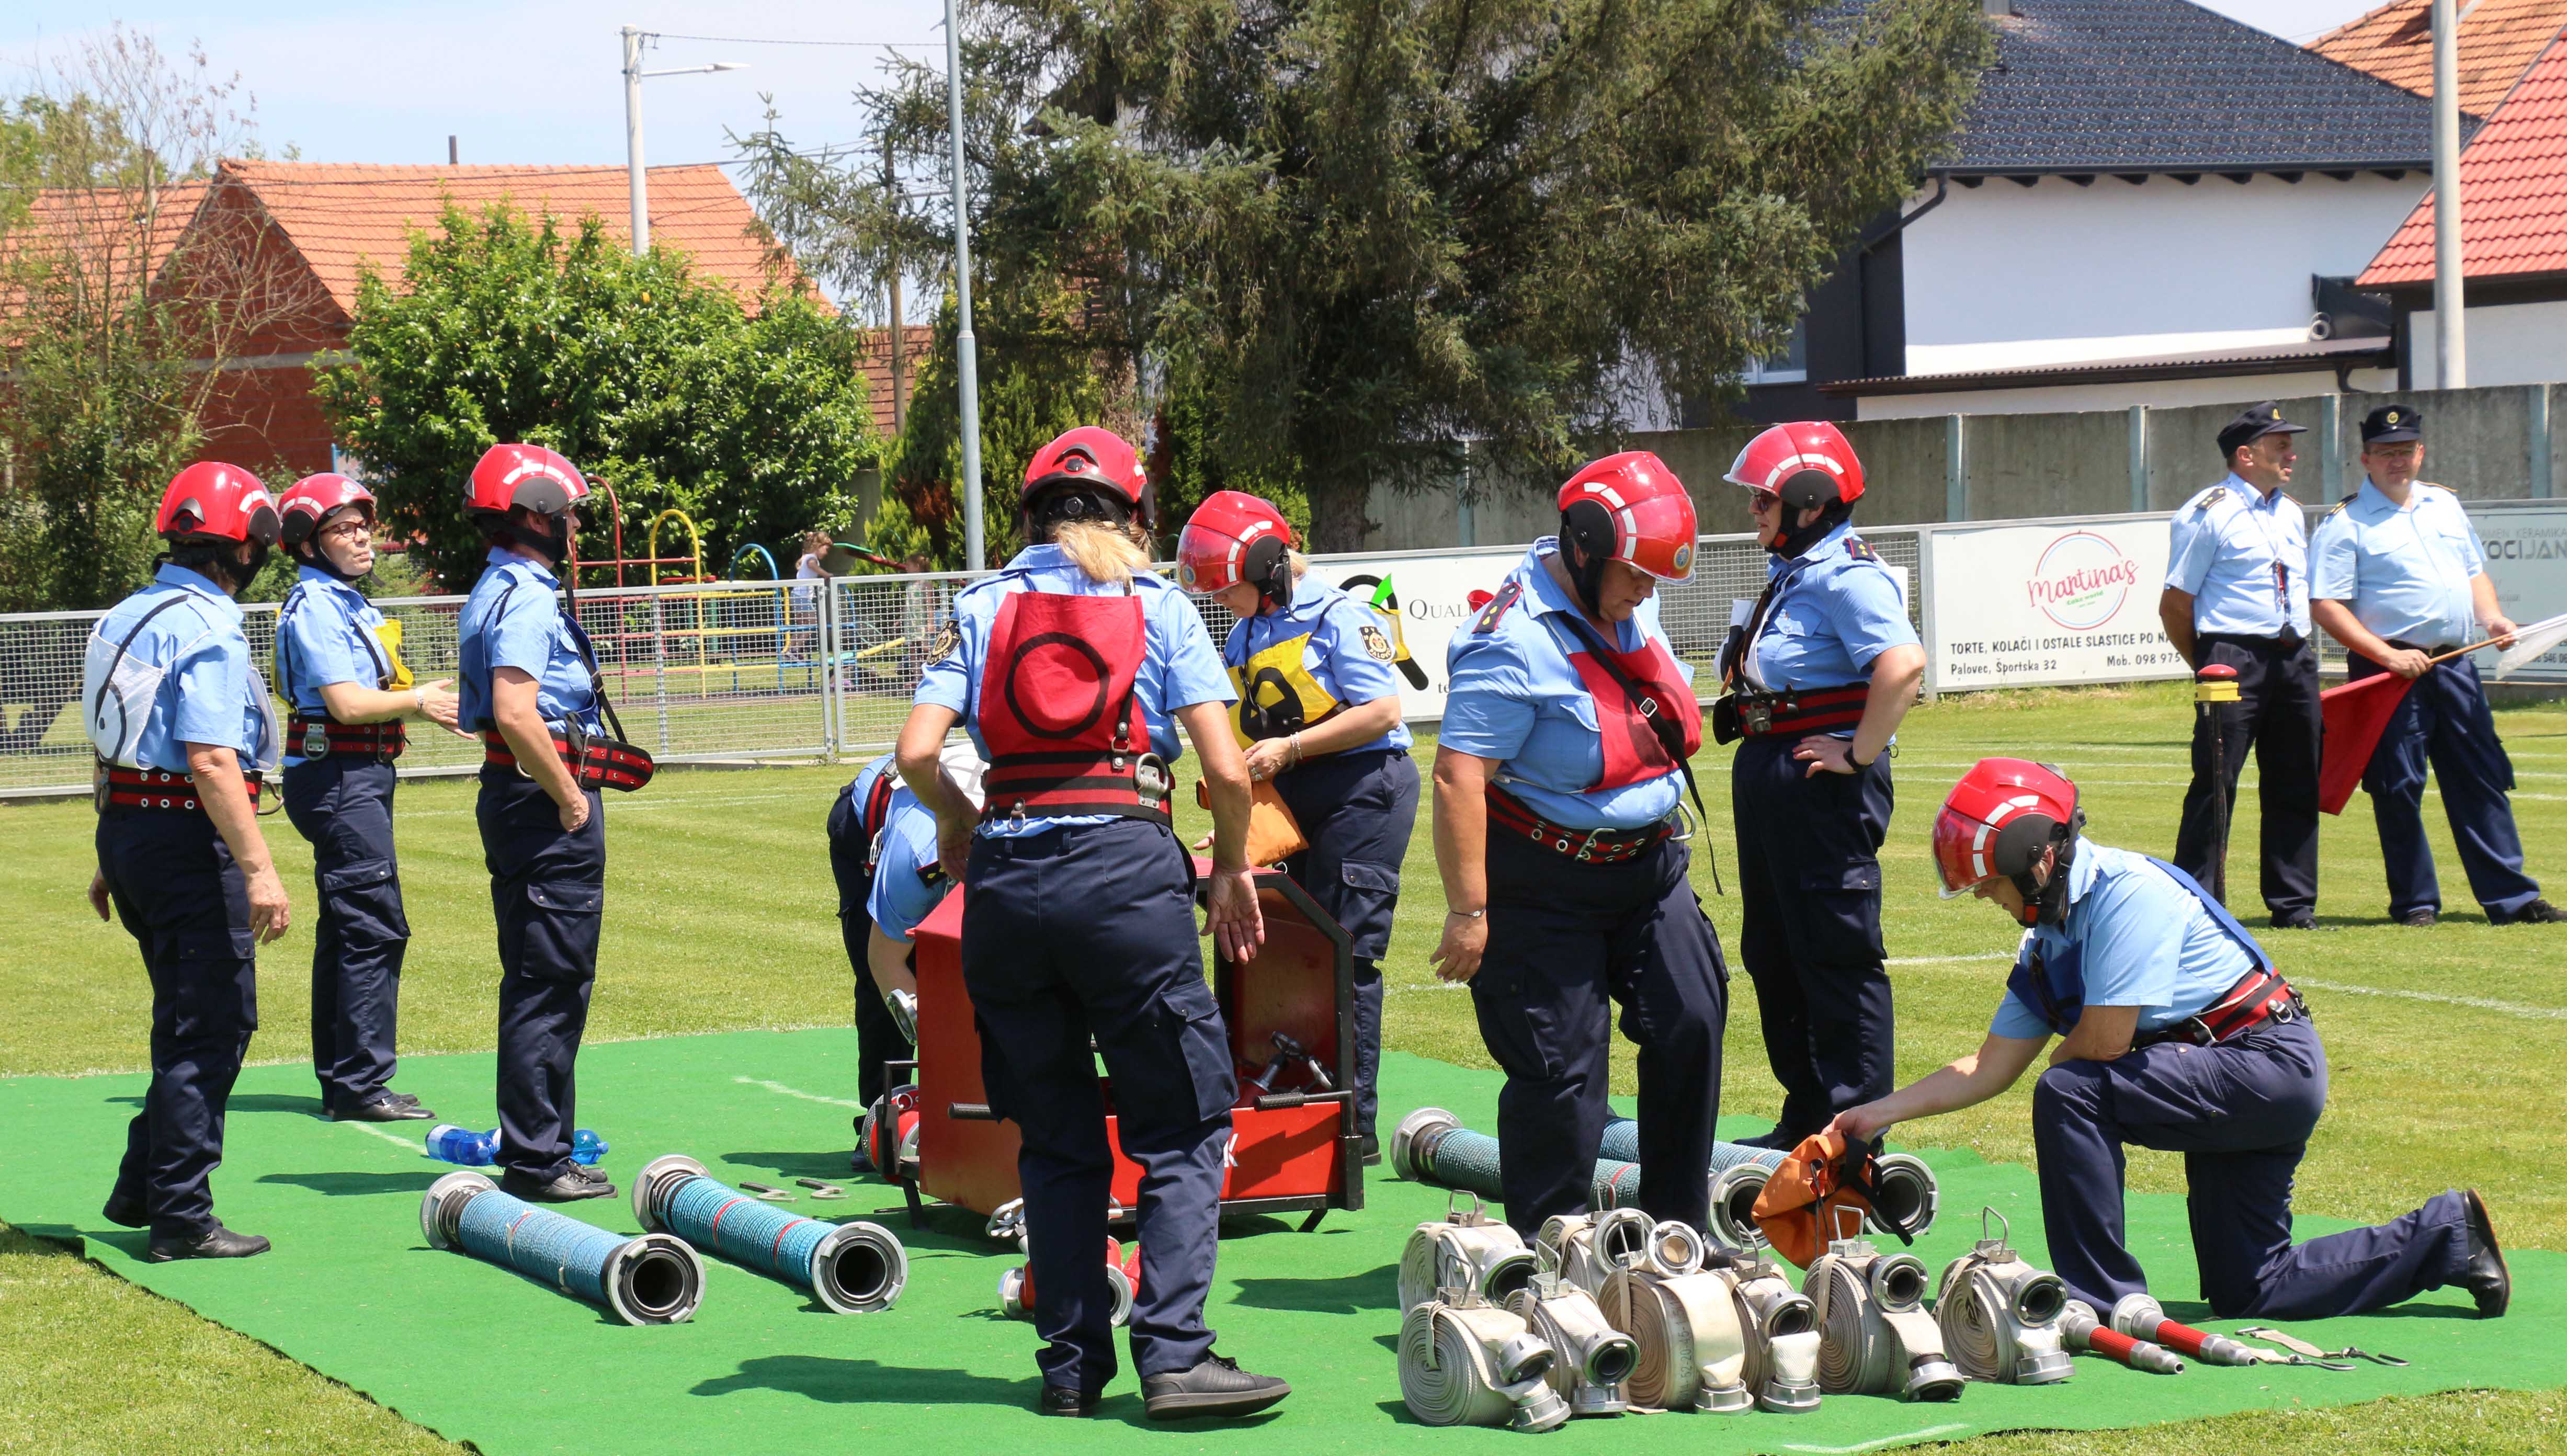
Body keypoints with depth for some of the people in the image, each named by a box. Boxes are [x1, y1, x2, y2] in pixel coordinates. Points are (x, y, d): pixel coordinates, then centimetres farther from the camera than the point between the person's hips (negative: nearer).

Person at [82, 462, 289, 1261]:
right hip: (189, 839, -10)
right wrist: (259, 870, -27)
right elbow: (211, 763, -24)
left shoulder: (129, 616, 12)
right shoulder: (208, 631, -17)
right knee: (212, 1025, -3)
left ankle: (142, 1188, 26)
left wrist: (112, 859, 26)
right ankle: (180, 1217, -2)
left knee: (189, 1020, 21)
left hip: (126, 829, 10)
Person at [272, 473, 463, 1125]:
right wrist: (416, 702, -8)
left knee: (348, 928, 13)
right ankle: (361, 1086, -12)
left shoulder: (347, 602, 18)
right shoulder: (315, 607, -13)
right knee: (375, 927, -12)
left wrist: (421, 701, 5)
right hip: (339, 774, -11)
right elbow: (347, 703, -20)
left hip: (359, 779, 11)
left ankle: (342, 1083, 19)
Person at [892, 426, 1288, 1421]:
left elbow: (917, 752, -1)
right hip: (1126, 864, -3)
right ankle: (1173, 1354, -7)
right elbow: (1225, 770, -1)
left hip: (1007, 876, 3)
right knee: (1182, 1128, 4)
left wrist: (955, 823, 18)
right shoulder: (1158, 606, 7)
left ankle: (1072, 1364, 13)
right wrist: (1233, 869, 15)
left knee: (1056, 1139, 13)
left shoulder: (982, 608, 10)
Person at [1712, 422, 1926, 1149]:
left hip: (1823, 782, -11)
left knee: (1838, 958, -4)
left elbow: (1903, 666, -32)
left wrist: (1859, 755, -25)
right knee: (1773, 954, 16)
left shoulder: (1848, 577, -17)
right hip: (1767, 775, 11)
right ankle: (1804, 1122, 27)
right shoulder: (1790, 573, 14)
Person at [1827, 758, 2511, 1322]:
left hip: (2269, 1063, -10)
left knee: (2070, 1094, -24)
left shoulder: (2126, 890, -19)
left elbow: (2104, 1041, -24)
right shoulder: (2046, 943, 9)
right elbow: (1991, 1067, 13)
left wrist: (2060, 1065, -2)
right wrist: (1882, 1112, 7)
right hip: (2239, 1092, 10)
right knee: (2247, 1293, 11)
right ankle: (2448, 1234, 25)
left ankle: (2103, 1302, -17)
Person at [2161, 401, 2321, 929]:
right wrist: (2210, 668, -2)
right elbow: (2175, 604, -5)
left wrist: (2301, 655, 15)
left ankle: (2294, 903, 15)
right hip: (2235, 655, -7)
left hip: (2295, 659, 7)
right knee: (2216, 783, -8)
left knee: (2296, 786, 8)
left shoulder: (2291, 513, 18)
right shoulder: (2208, 514, -5)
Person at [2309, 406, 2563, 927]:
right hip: (2390, 669, -6)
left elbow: (2474, 570, 24)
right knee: (2399, 789, -2)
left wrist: (2490, 617, 3)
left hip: (2456, 665, 6)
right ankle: (2414, 902, 8)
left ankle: (2511, 898, 10)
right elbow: (2325, 605, -11)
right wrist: (2387, 655, -19)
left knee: (2483, 781, 6)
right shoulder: (2346, 523, -5)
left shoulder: (2446, 505, 16)